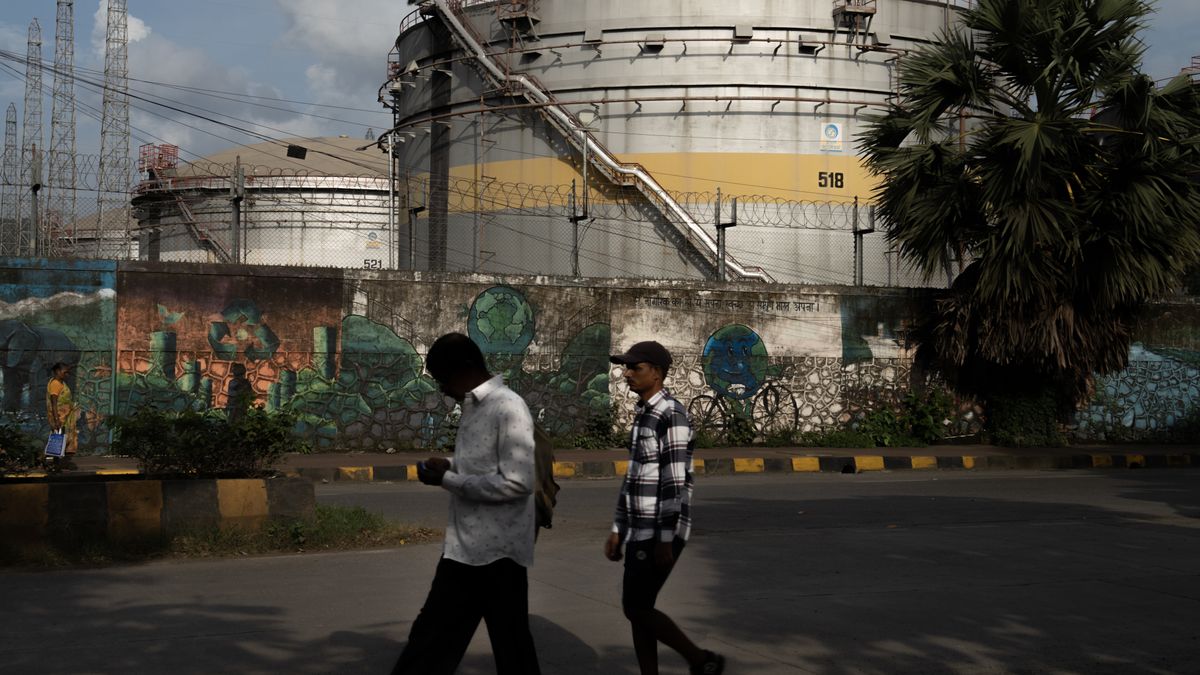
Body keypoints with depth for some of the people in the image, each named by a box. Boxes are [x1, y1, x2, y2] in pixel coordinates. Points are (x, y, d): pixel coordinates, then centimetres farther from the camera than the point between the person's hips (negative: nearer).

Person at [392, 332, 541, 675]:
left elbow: (517, 482, -23)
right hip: (465, 546, 9)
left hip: (497, 548, -9)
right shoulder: (474, 408, 12)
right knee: (433, 636, 11)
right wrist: (449, 465, 4)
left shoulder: (508, 408, -16)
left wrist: (448, 479, -17)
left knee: (510, 646, 3)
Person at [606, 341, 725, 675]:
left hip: (660, 532, -9)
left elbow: (675, 482, -20)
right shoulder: (644, 415, 15)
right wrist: (618, 530, 18)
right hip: (641, 530, 10)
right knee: (638, 609, 8)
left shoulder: (671, 415, -16)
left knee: (635, 608, -6)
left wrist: (665, 540, -22)